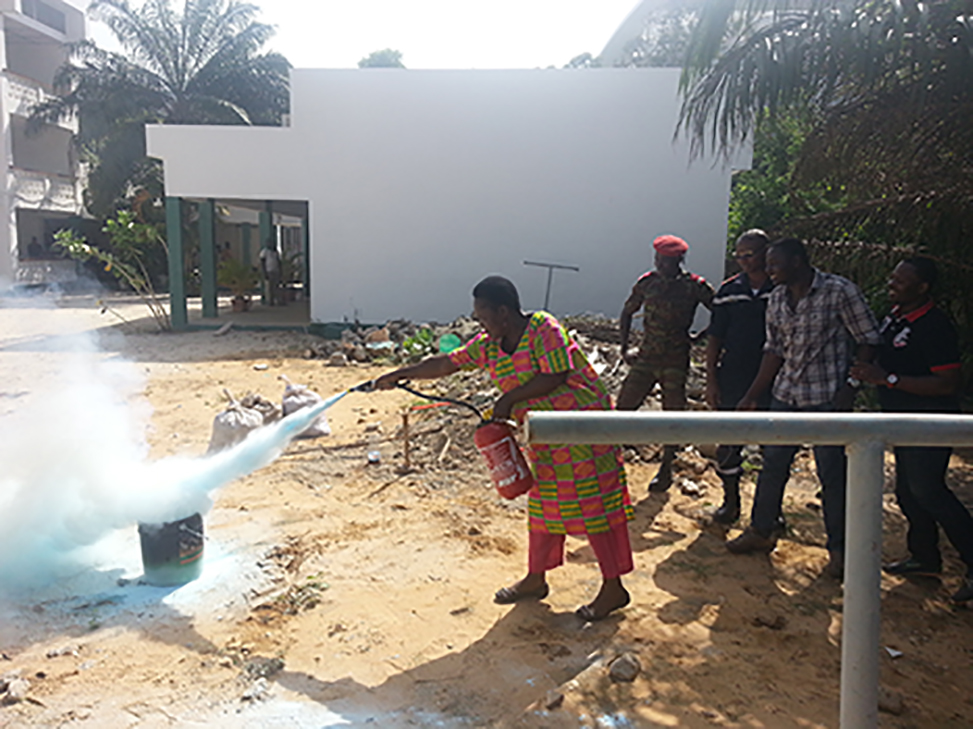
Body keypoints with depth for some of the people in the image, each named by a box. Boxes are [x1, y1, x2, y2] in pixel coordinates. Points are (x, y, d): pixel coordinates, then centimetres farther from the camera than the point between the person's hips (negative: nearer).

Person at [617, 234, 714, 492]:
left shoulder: (694, 286, -6)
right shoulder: (647, 282, 3)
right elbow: (627, 313, 16)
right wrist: (624, 348, 11)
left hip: (675, 361, -2)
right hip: (646, 357, 3)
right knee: (623, 408, -2)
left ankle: (666, 470, 18)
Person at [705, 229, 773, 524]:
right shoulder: (728, 291, 4)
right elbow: (715, 339, 6)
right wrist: (711, 381, 1)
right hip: (732, 381, 2)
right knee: (728, 444, 7)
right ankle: (730, 502, 24)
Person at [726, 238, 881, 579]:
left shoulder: (840, 291, -11)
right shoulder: (776, 299, 6)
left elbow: (869, 341, -6)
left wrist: (850, 387, -15)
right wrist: (752, 396, 10)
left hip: (827, 398, -5)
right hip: (785, 394, 6)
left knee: (832, 474, 3)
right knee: (773, 465, 12)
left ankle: (838, 548, 20)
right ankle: (761, 531, 28)